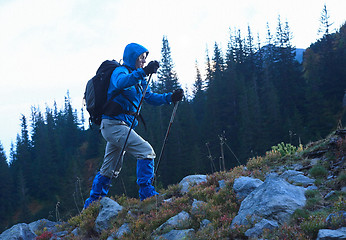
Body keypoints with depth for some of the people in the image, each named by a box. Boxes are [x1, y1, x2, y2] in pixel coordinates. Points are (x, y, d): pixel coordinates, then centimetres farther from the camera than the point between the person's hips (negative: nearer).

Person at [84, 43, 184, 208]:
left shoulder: (137, 78, 20)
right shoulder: (120, 71, -7)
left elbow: (150, 97, 18)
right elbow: (120, 83, -31)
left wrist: (171, 97, 2)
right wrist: (143, 72, -43)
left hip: (116, 127, 10)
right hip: (114, 124, -10)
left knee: (110, 169, 17)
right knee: (146, 151, -18)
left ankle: (92, 204, 27)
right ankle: (147, 193, -16)